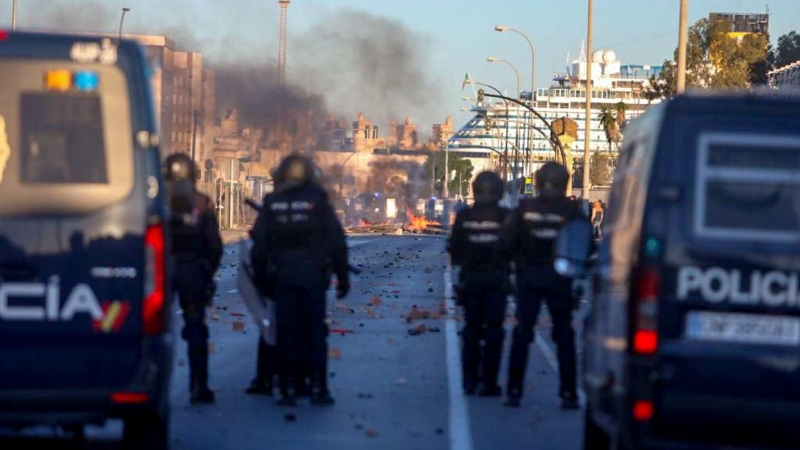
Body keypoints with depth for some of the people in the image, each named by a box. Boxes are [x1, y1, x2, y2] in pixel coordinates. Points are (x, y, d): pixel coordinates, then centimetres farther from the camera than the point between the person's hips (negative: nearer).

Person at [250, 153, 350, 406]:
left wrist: (261, 280, 11)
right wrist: (342, 277, 4)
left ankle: (288, 390, 2)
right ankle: (318, 388, 1)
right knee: (315, 331, 5)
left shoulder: (271, 204, 5)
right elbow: (337, 242, -1)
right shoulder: (318, 201, 0)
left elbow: (259, 245, 4)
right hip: (312, 275, -1)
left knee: (286, 331, 5)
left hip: (282, 275, 1)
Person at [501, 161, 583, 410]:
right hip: (558, 278, -1)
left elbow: (507, 240, -7)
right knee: (564, 334, 6)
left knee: (522, 333, 7)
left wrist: (520, 259, 9)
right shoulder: (571, 210, -7)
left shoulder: (525, 208, -3)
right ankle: (568, 393, 2)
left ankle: (514, 391, 3)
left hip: (528, 276, 1)